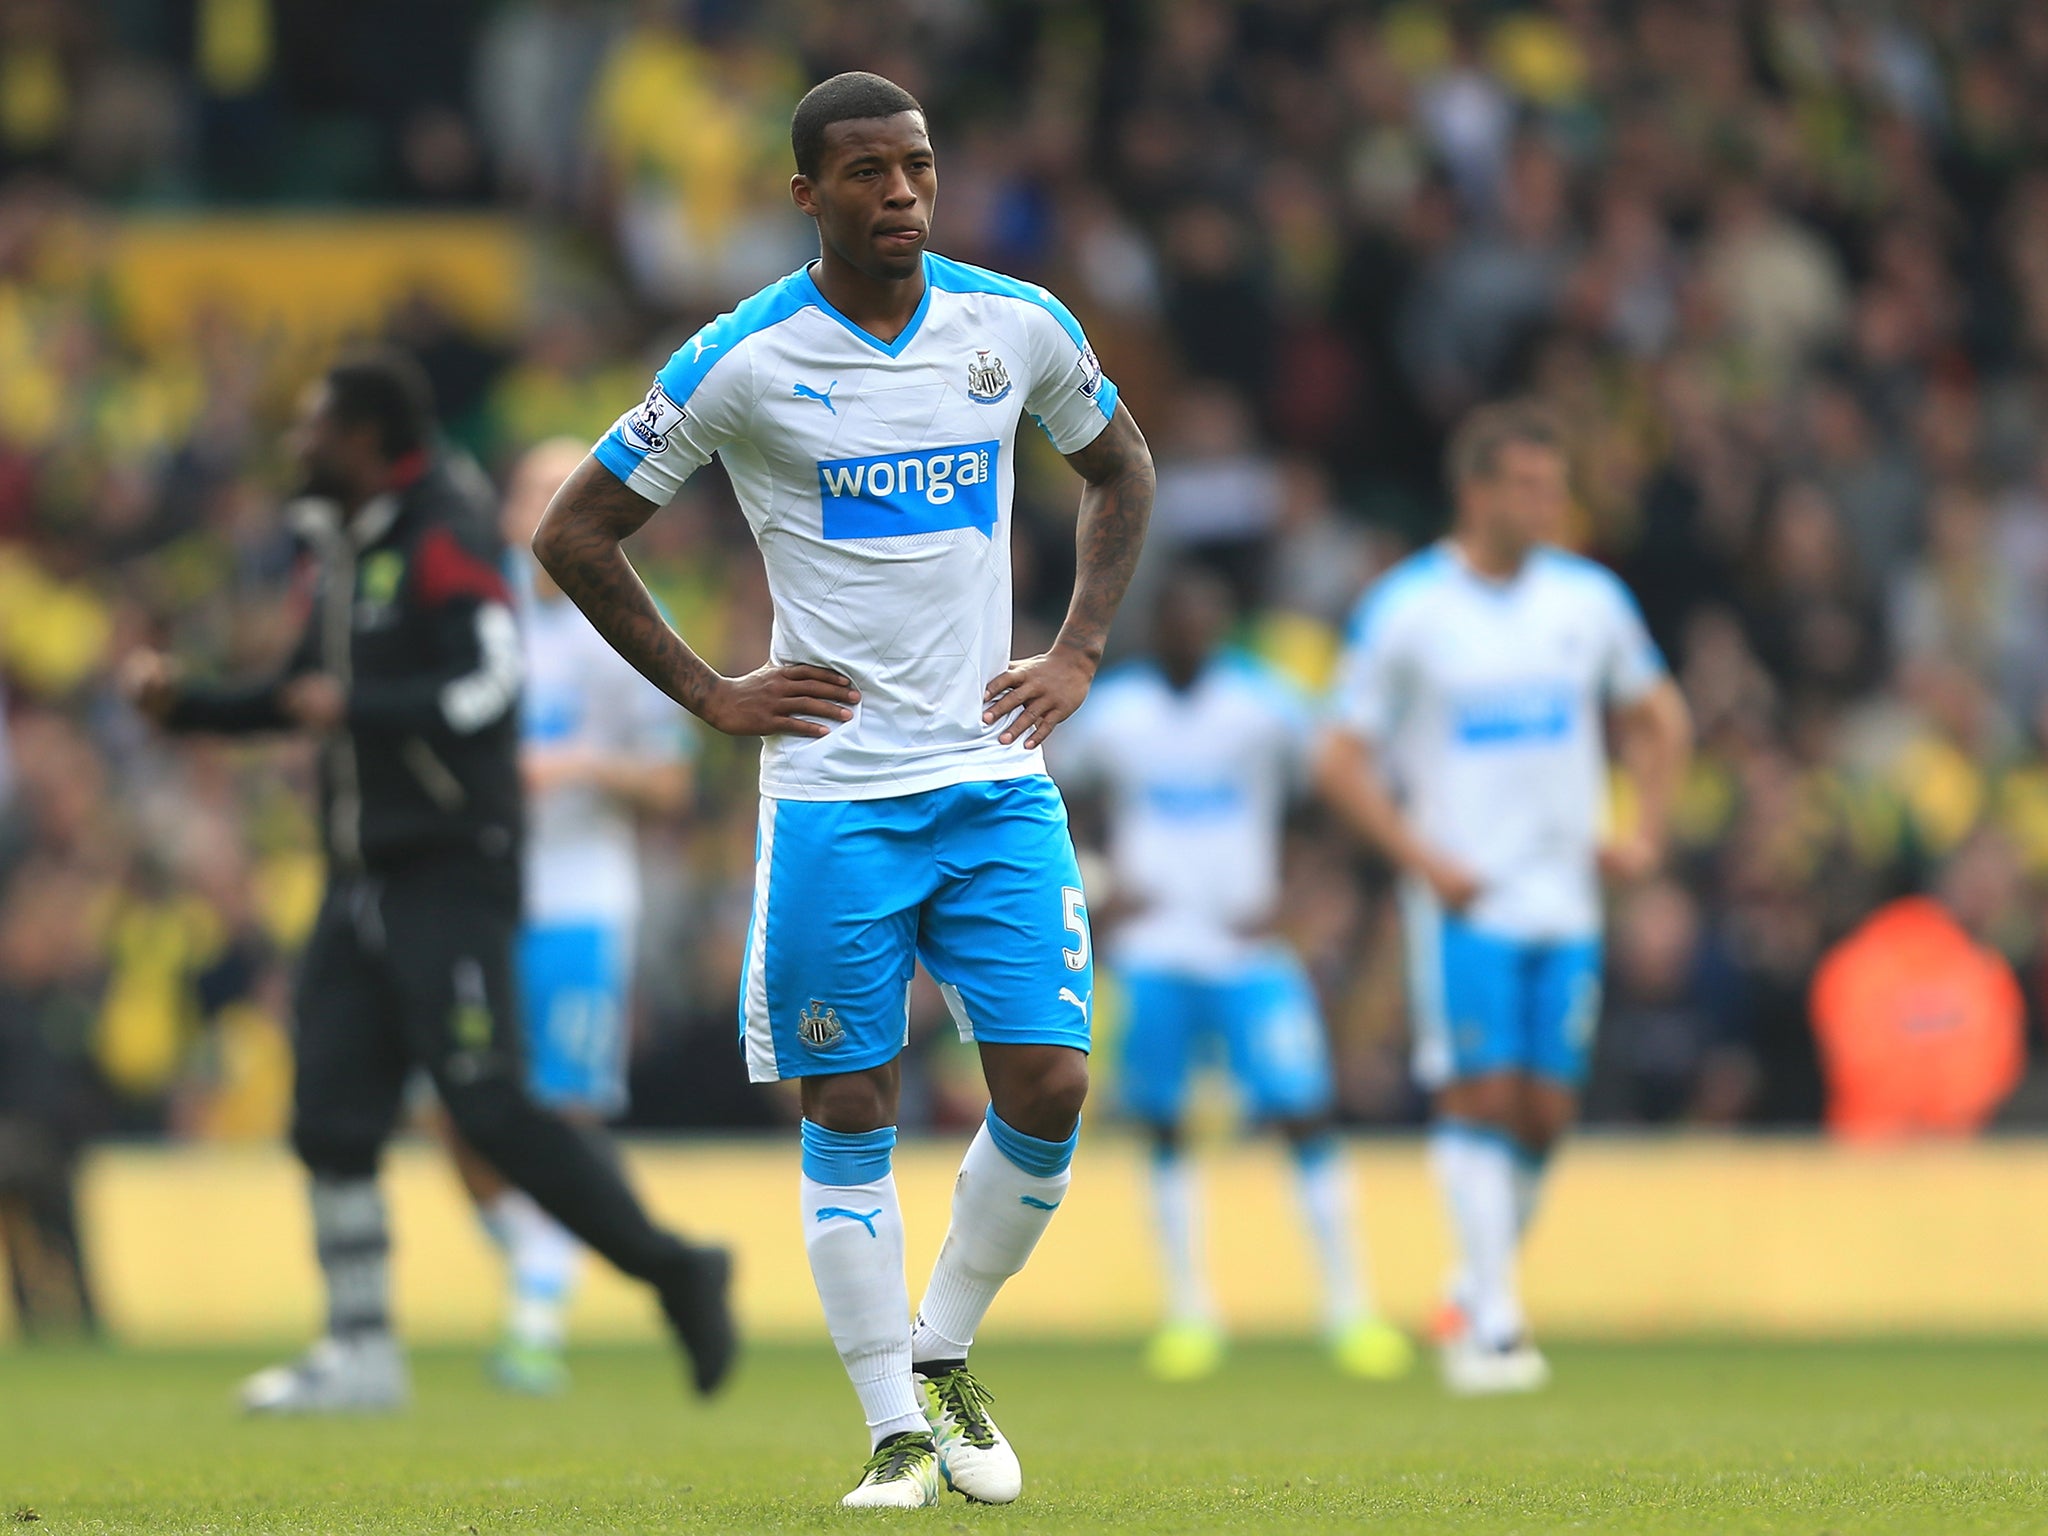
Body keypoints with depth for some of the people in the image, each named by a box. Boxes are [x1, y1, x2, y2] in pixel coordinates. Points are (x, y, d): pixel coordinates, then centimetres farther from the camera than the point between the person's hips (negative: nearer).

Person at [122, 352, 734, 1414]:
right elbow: (306, 699, 25)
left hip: (449, 876, -9)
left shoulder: (443, 539, -12)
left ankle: (672, 1268, -1)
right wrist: (187, 704, 15)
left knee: (485, 1106, -12)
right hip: (362, 882, 9)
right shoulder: (340, 550, 16)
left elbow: (486, 685, -22)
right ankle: (361, 1351, 10)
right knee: (332, 1117, 4)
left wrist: (353, 710, -20)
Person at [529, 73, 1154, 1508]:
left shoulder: (1020, 327, 3)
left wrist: (1078, 655, 10)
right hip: (833, 788, -3)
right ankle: (897, 1429, 7)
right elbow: (576, 532, 2)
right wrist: (709, 694, -2)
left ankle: (945, 1354, 17)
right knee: (850, 1110, -1)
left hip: (998, 778, 3)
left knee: (1049, 1086, -5)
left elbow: (1121, 470, 22)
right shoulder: (742, 362, -7)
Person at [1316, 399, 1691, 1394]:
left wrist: (1645, 835, 7)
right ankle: (1491, 1324, -13)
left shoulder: (1590, 600, 7)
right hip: (1463, 900, -4)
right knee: (1479, 1095, -12)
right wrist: (1424, 861, -13)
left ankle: (1474, 1295, 19)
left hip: (1566, 900, 4)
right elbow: (1342, 761, -3)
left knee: (1545, 1110, 2)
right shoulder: (1405, 610, -5)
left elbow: (1657, 716, 21)